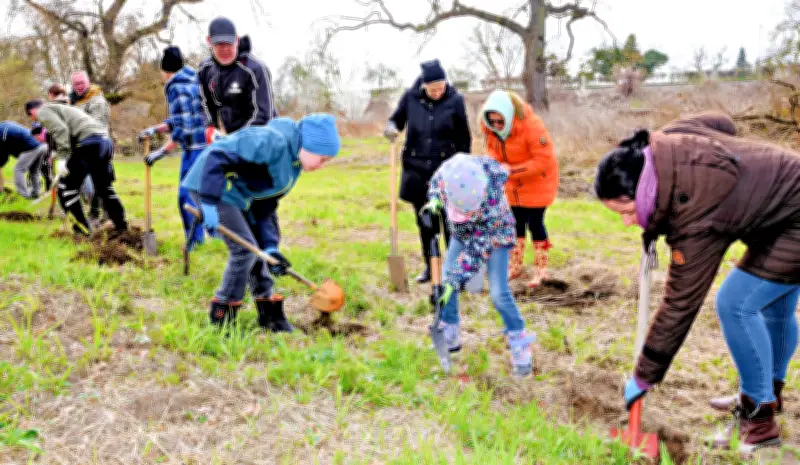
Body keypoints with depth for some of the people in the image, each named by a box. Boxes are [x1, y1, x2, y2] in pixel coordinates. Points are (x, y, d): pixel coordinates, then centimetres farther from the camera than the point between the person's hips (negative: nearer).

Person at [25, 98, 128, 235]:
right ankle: (121, 226, 24)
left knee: (67, 186, 3)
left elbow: (60, 130, -10)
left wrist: (63, 157, -14)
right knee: (105, 188, 19)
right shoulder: (62, 108, 34)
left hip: (89, 143, -9)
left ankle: (82, 228, 5)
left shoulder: (44, 111, 8)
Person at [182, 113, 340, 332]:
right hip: (211, 185, -10)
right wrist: (209, 204, -32)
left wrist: (268, 247, 5)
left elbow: (264, 205, 11)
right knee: (245, 248, -11)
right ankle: (221, 320, 3)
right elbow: (218, 154, -31)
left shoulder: (293, 162, 7)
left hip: (236, 193, 10)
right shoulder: (273, 141, -25)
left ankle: (270, 316, 24)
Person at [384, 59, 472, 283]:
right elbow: (396, 119, 10)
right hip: (417, 169, 2)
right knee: (424, 222, 11)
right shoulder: (410, 97, -4)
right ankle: (430, 267, 25)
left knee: (450, 222, -2)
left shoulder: (455, 100, -7)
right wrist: (391, 128, -14)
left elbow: (464, 138, 1)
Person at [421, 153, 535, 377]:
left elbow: (479, 246, -35)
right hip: (461, 233, 5)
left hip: (494, 234, -5)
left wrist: (457, 281, -35)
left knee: (499, 292, -13)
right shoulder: (447, 172, -30)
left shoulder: (492, 197, -42)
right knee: (446, 280, 3)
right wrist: (433, 201, -23)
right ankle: (450, 336, 20)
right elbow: (436, 183, -1)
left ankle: (520, 344, 2)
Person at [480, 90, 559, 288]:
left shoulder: (531, 125, -31)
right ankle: (515, 266, 27)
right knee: (516, 222, 14)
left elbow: (544, 159, -30)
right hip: (513, 184, 6)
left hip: (537, 182, -6)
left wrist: (513, 171, -31)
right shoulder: (490, 128, -13)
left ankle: (541, 270, 12)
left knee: (535, 223, -2)